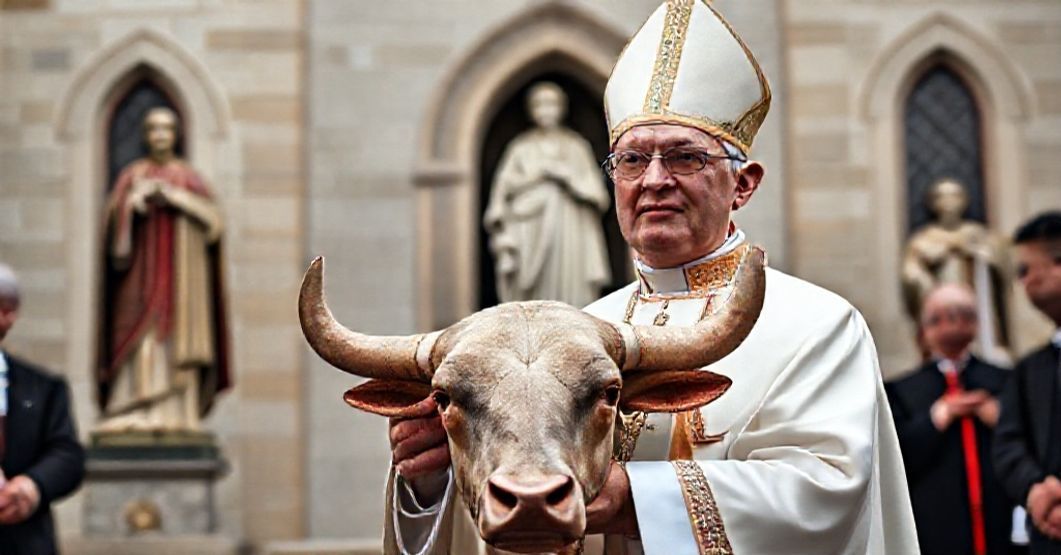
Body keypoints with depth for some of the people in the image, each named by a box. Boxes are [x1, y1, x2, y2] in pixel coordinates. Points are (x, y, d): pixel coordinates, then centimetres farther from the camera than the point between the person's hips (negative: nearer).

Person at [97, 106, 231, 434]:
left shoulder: (188, 177, 12)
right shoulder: (133, 175, 11)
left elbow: (212, 219, 0)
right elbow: (113, 218, 0)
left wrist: (175, 197, -9)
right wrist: (136, 198, -16)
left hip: (180, 273, 1)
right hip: (143, 270, -1)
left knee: (177, 337, -4)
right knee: (141, 337, -10)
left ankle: (176, 414, -3)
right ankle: (135, 412, -13)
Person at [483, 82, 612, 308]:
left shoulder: (577, 148, 12)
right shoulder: (521, 149, 11)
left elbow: (595, 193, 7)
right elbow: (504, 189, 7)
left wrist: (567, 177, -7)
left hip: (569, 239, 1)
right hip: (531, 238, 0)